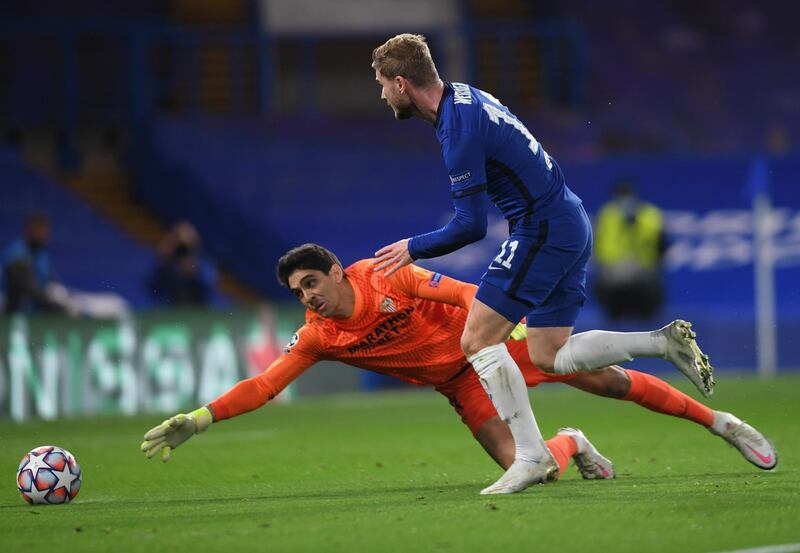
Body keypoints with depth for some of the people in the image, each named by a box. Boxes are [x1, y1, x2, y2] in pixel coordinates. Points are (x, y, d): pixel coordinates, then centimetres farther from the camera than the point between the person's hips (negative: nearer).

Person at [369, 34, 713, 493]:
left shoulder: (458, 129, -20)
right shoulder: (465, 95, 10)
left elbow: (471, 225, -18)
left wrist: (414, 248, -4)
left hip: (543, 230, -10)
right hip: (570, 223, 10)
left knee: (478, 339, -8)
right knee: (550, 357, 11)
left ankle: (531, 456, -11)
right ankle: (665, 342, 6)